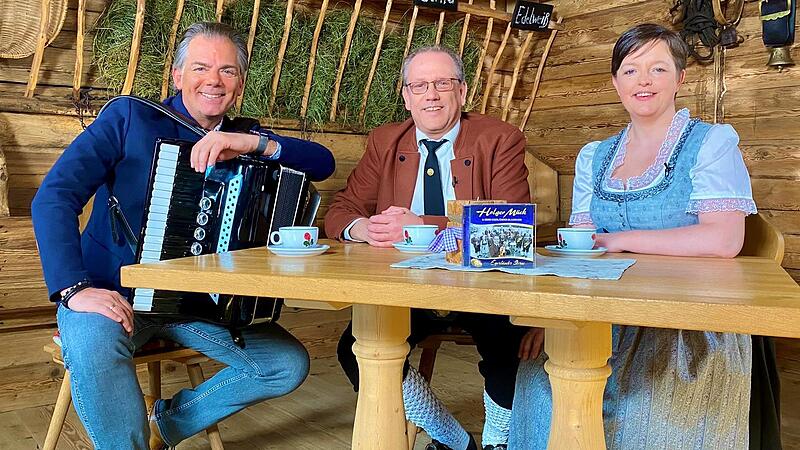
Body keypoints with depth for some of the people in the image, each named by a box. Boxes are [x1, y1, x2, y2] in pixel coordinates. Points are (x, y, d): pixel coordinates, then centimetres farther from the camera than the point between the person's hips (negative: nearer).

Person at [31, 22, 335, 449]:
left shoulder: (244, 139, 7)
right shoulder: (129, 117, -4)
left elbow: (322, 162, -9)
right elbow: (54, 197, -13)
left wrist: (254, 142, -26)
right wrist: (74, 288, -26)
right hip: (113, 296, -4)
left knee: (289, 364, -9)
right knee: (93, 344, -35)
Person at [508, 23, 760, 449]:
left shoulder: (712, 143, 0)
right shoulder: (593, 157, 15)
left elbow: (723, 240, -15)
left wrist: (619, 239, -14)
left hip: (692, 323, -4)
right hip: (610, 315, 4)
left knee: (647, 412, -28)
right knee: (539, 378, -21)